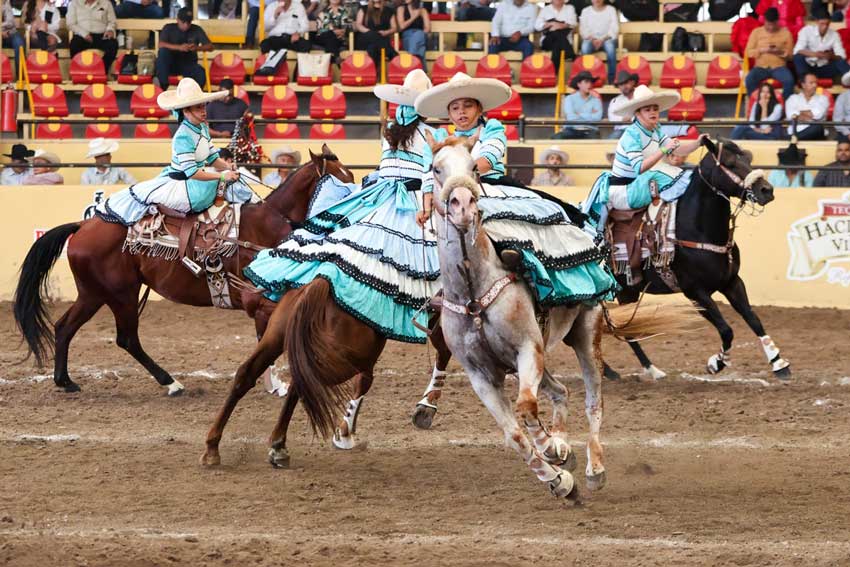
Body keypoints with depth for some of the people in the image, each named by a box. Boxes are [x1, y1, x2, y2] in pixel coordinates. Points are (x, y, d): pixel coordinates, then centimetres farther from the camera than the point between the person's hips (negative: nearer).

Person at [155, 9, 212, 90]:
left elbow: (210, 47, -1)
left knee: (201, 74, -34)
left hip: (189, 64, 0)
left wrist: (197, 48, -23)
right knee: (163, 51, -32)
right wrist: (179, 47, -32)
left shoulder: (197, 30, 5)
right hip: (171, 64, 0)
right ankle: (162, 84, -30)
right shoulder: (169, 28, 0)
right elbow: (161, 45, -16)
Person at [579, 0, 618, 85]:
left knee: (609, 45, -38)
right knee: (585, 46, -35)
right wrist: (592, 39, -17)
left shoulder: (611, 10, 7)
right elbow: (583, 29, 3)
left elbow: (614, 29, -3)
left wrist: (602, 40, -19)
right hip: (591, 39, 1)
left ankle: (612, 79, -36)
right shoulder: (586, 11, 12)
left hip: (607, 39, -1)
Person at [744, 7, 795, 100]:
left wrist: (780, 51, -15)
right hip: (761, 67, 0)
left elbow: (790, 53, 7)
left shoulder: (785, 32, 7)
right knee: (749, 80, -32)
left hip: (779, 67, 0)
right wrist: (762, 50, -14)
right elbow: (748, 52, 4)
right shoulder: (756, 32, 7)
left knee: (789, 80, -32)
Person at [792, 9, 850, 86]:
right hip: (808, 67, -2)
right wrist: (814, 54, -35)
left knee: (841, 62, -25)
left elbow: (842, 56, -7)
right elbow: (797, 51, -19)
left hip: (824, 69, 2)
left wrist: (831, 56, -30)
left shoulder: (834, 35, 1)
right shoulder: (806, 31, -7)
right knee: (798, 57, -31)